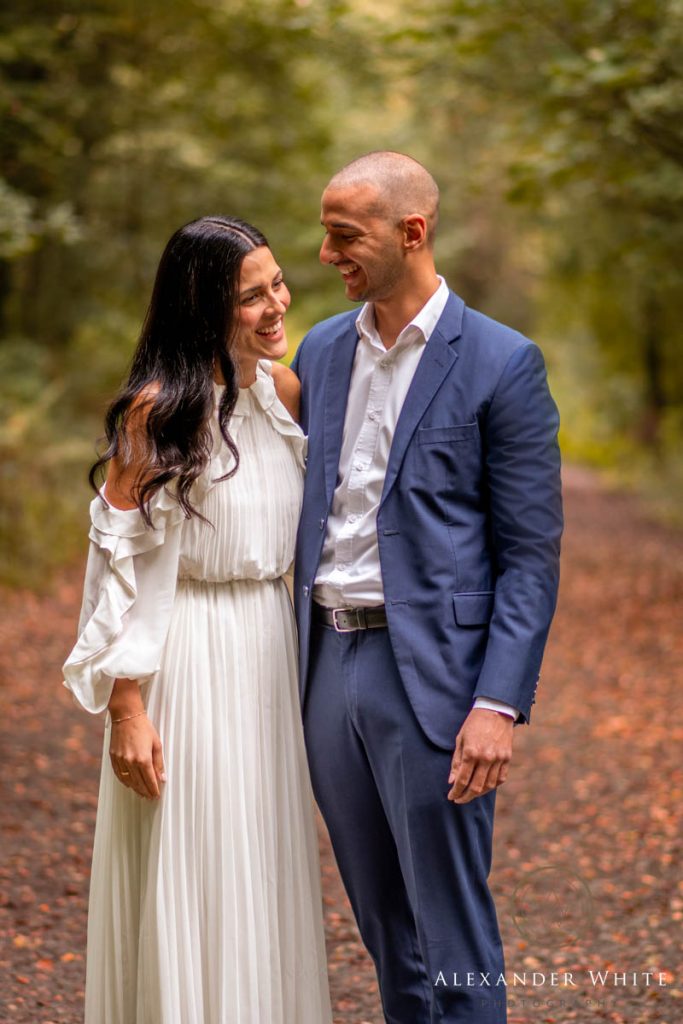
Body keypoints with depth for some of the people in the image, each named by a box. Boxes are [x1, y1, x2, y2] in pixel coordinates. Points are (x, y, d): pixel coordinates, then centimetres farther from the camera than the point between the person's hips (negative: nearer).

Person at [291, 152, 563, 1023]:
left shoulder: (502, 364, -8)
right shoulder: (321, 350, 11)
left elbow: (531, 554, -9)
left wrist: (499, 704, -17)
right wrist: (293, 669, 11)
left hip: (432, 676, -6)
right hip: (328, 665, 6)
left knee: (451, 932, 1)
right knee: (384, 923, 16)